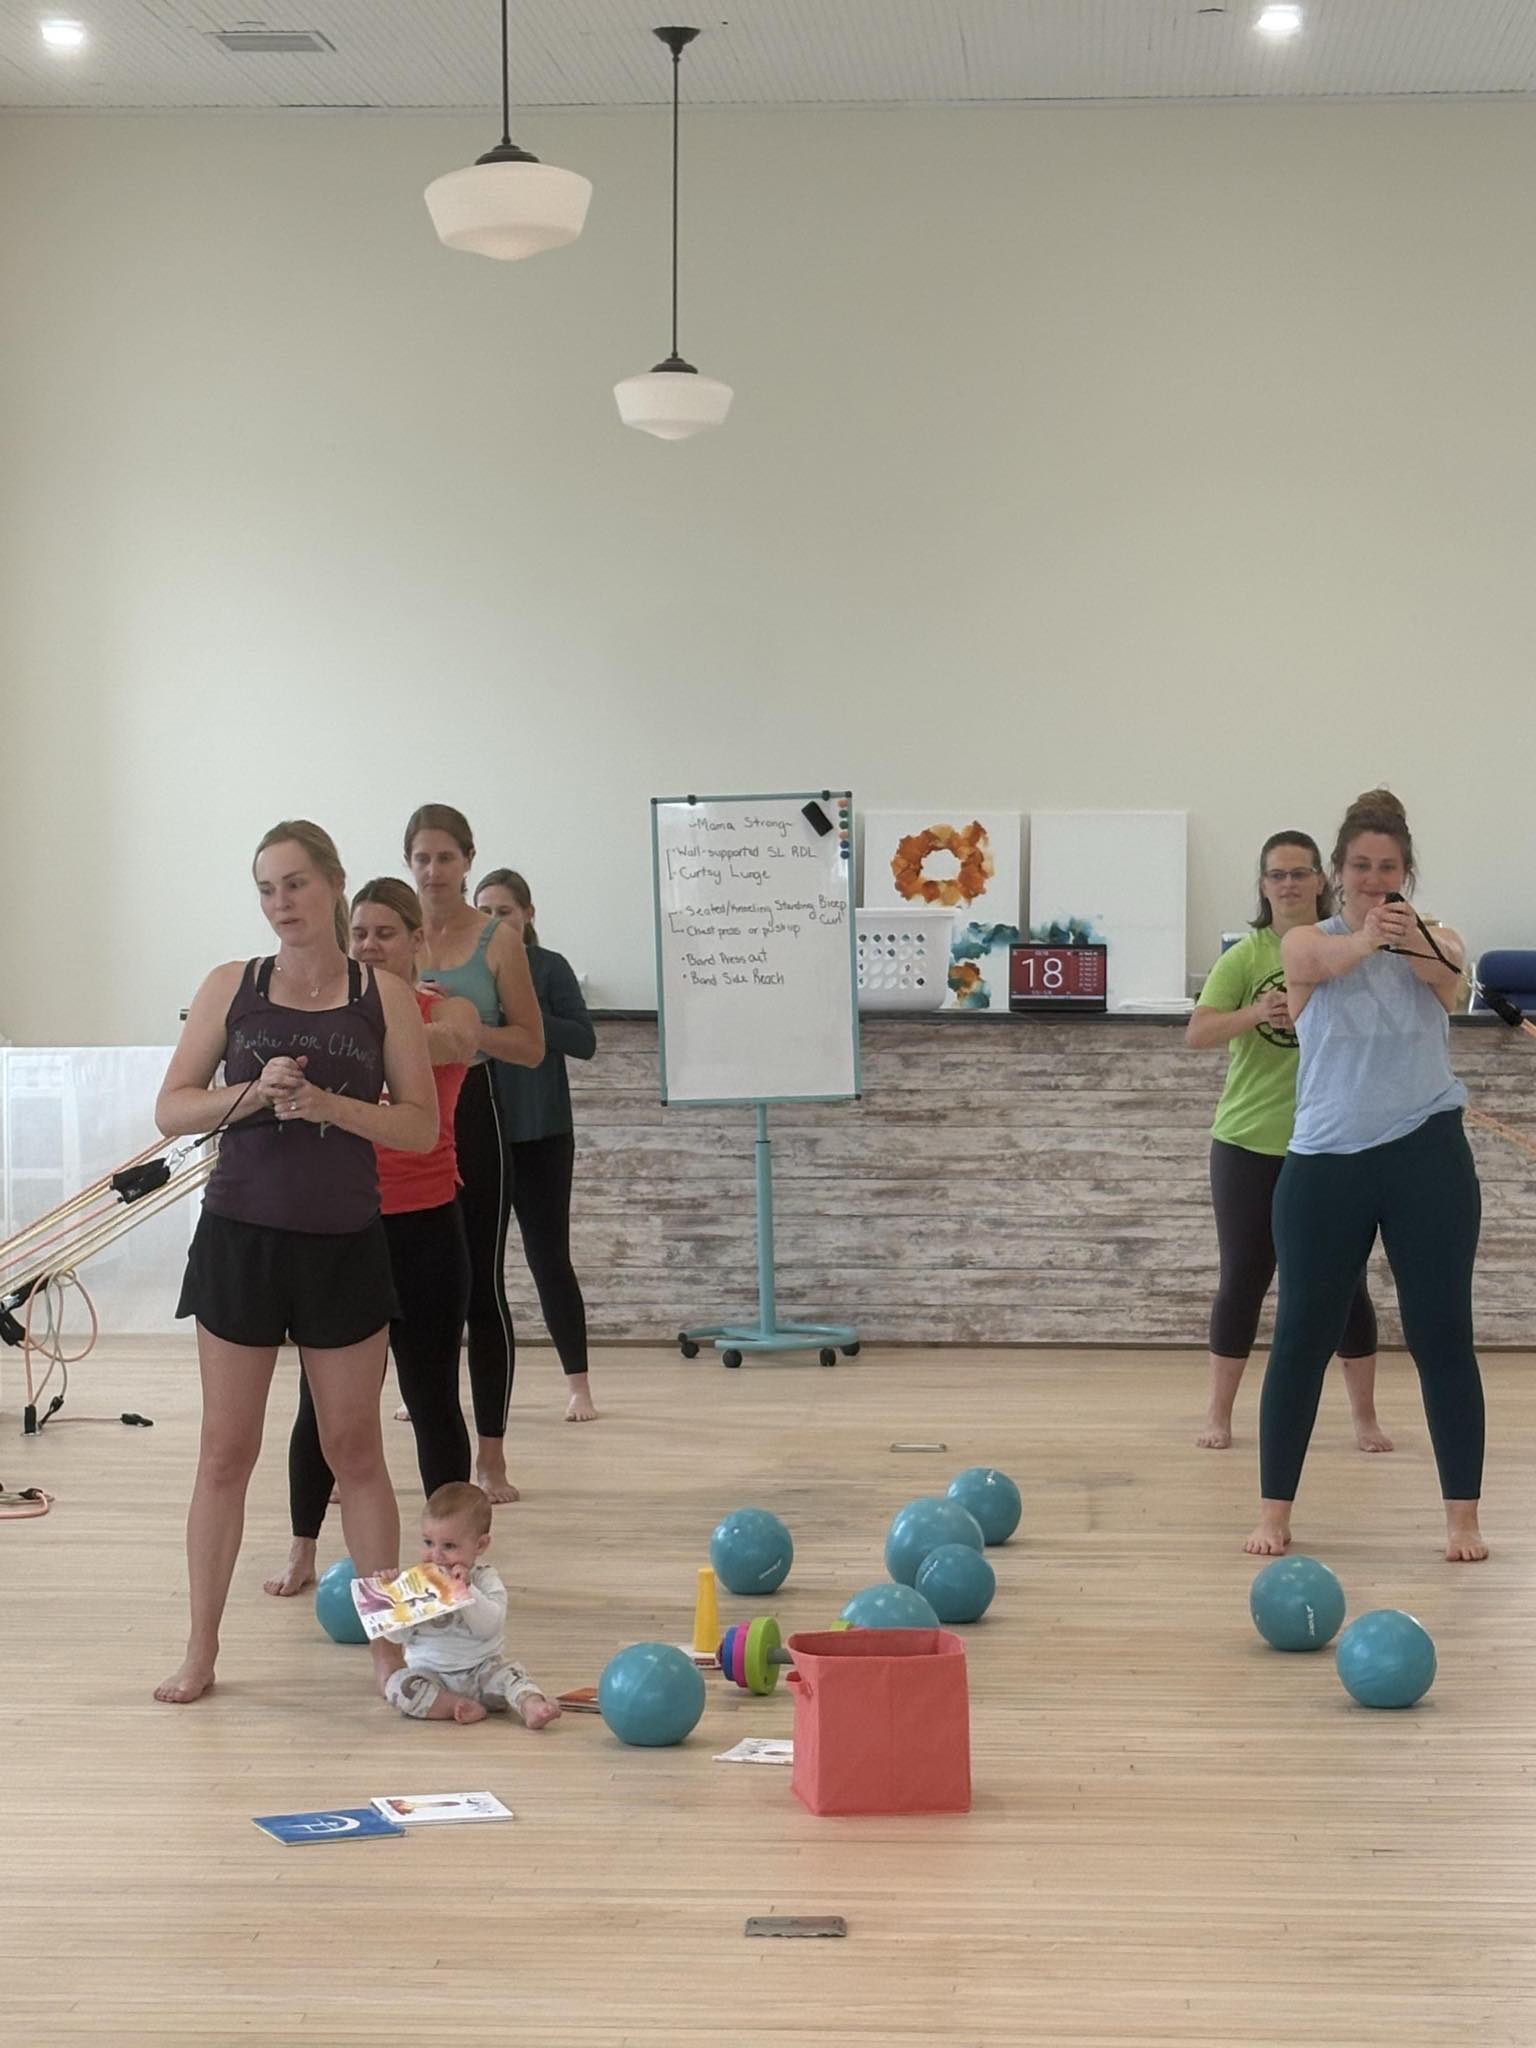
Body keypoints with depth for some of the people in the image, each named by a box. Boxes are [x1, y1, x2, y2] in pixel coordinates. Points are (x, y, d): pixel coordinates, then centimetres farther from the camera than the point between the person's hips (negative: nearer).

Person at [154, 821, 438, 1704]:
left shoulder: (384, 996, 0)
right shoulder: (232, 986, 2)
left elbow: (422, 1126, -2)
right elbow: (171, 1108, 1)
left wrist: (328, 1103, -17)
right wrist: (252, 1094, -16)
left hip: (344, 1244, 0)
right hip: (241, 1237, 0)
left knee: (355, 1447, 8)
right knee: (226, 1449, 5)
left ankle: (389, 1640, 17)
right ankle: (201, 1652, 14)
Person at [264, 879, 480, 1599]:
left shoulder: (445, 1010, -2)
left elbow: (450, 1042, -25)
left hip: (423, 1225, -1)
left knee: (432, 1397, 6)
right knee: (321, 1397, 8)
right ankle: (302, 1549, 23)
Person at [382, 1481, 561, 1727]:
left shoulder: (486, 1579, -4)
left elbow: (489, 1626, -19)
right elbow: (398, 1635, 1)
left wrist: (466, 1591, -27)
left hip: (481, 1670, -1)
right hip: (431, 1673, 1)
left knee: (509, 1673, -26)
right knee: (398, 1685, -24)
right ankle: (463, 1707, -32)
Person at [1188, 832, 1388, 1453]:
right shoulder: (1243, 956, -3)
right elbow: (1197, 1032, -13)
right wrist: (1255, 1013, -31)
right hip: (1250, 1143, 0)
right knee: (1243, 1279, 6)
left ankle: (1365, 1416, 16)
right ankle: (1219, 1414, 16)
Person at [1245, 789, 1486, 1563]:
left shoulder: (1434, 938, 2)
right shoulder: (1306, 942, 1)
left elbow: (1451, 982, -23)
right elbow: (1320, 962, -24)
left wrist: (1415, 943, -46)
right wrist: (1366, 939, -48)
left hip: (1426, 1155, 0)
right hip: (1324, 1161, 0)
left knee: (1442, 1337, 1)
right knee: (1302, 1336, 3)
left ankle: (1463, 1516, 8)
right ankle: (1274, 1510, 12)